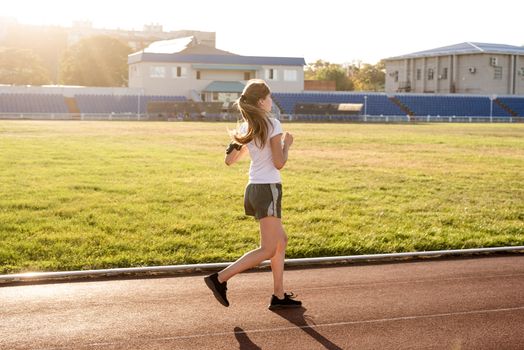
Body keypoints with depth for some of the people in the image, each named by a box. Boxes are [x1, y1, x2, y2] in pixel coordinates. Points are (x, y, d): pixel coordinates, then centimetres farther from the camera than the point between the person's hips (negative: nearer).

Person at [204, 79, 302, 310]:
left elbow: (229, 160, 13)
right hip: (268, 189, -9)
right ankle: (220, 278, -10)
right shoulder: (272, 124, -13)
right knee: (268, 250, -4)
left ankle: (279, 296, 19)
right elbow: (279, 163, -15)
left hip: (254, 188, 9)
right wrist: (287, 143, 2)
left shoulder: (245, 128, 8)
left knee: (281, 241, 17)